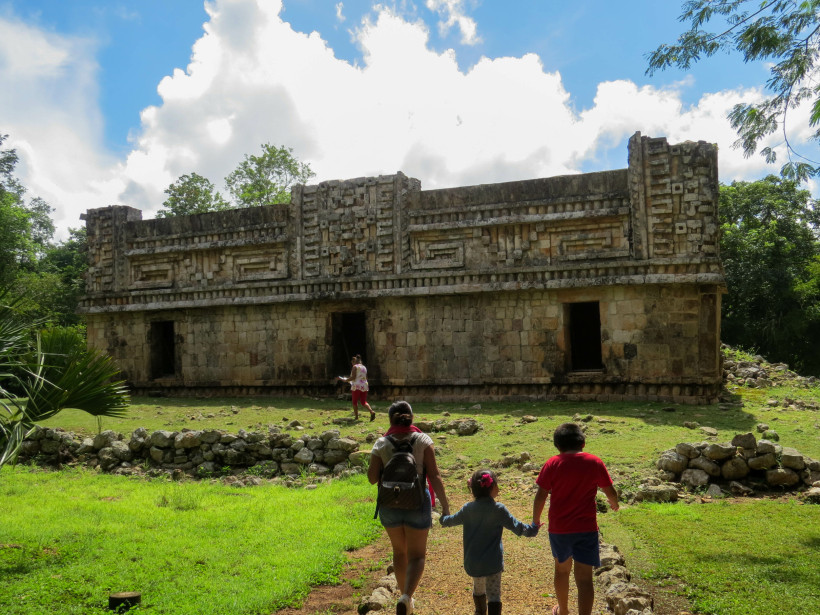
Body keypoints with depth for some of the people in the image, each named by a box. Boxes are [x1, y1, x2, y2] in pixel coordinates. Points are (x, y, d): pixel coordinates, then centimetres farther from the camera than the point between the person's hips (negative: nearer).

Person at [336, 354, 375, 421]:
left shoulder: (355, 367, -5)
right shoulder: (364, 367, 15)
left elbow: (353, 377, -14)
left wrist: (345, 380, -7)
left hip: (356, 386, -6)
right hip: (364, 386, 6)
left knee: (355, 402, 8)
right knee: (363, 402, 9)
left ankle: (356, 416, 8)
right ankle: (372, 411, -13)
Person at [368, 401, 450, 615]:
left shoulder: (382, 444, -6)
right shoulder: (422, 440, -9)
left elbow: (372, 478, -7)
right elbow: (434, 476, -13)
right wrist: (445, 505, -8)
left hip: (389, 505, 2)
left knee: (399, 551, 24)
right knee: (416, 556, 11)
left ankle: (405, 597, 33)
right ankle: (406, 597, -12)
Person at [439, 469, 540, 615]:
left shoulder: (467, 509, 1)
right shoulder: (498, 509, -11)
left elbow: (452, 520, 18)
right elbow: (516, 527, -5)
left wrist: (443, 520, 40)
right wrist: (532, 530, 14)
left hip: (472, 563, 5)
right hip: (492, 563, -5)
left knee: (478, 589, 27)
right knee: (493, 596, -3)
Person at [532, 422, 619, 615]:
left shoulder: (552, 464, -8)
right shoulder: (595, 463, -5)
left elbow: (540, 496, -6)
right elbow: (611, 493, 4)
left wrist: (535, 521, 9)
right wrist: (614, 504, 26)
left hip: (558, 528, 1)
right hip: (586, 528, -1)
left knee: (562, 570, 23)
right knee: (584, 579, 2)